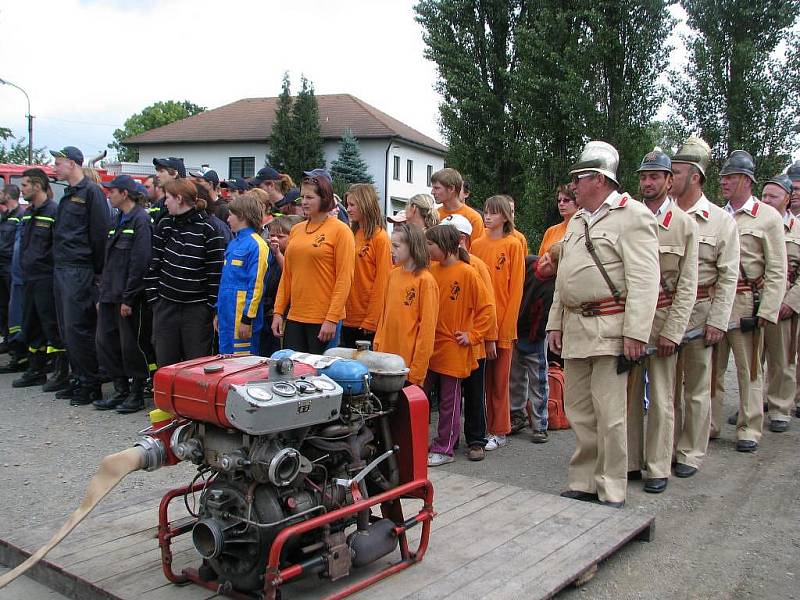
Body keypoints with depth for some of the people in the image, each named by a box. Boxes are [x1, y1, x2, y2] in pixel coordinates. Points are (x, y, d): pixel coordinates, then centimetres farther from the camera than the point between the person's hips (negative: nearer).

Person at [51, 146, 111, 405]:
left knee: (77, 328, -8)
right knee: (66, 328, 11)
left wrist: (98, 271, -13)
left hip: (80, 271, -9)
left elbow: (101, 233, -14)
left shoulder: (91, 192, -10)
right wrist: (59, 262, 17)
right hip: (62, 269, 9)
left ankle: (91, 385, 1)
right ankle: (79, 378, 20)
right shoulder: (68, 194, 19)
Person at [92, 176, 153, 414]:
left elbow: (140, 262, -17)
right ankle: (121, 390, 21)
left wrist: (128, 298, -18)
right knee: (106, 341, 10)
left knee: (132, 345, -1)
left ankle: (137, 394, 12)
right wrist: (101, 295, 16)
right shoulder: (119, 220, 17)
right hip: (110, 295, 9)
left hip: (129, 296, -9)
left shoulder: (140, 220, -11)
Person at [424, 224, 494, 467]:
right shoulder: (430, 271, 4)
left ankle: (444, 449, 17)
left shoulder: (467, 273, -9)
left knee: (449, 401, 6)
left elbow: (485, 309, -6)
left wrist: (471, 335, -9)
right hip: (428, 345, 5)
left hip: (453, 348, -5)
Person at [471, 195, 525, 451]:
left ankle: (499, 432, 15)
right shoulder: (477, 245, 8)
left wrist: (506, 326, -9)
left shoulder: (513, 245, -2)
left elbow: (516, 289, -5)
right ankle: (481, 428, 19)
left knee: (499, 379, 4)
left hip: (502, 324, -3)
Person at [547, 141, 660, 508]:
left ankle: (611, 494, 9)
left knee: (609, 414, -3)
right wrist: (555, 323, 17)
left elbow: (644, 279, -15)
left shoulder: (632, 216, -7)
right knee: (578, 410, 12)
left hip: (610, 329, -8)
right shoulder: (577, 221, 19)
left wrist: (635, 332, -20)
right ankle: (583, 483, 23)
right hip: (575, 328, 8)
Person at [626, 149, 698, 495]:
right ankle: (630, 462, 21)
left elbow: (687, 284, -3)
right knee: (629, 393, 9)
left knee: (661, 398, 3)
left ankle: (658, 468, 14)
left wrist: (673, 332, -10)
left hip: (663, 317, -2)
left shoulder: (684, 224, 0)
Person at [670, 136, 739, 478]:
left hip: (699, 311, -2)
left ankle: (691, 453, 19)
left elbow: (728, 276, -3)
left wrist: (718, 320, -9)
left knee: (696, 387, 7)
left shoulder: (721, 220, -2)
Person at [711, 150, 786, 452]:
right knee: (711, 368, 8)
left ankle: (749, 429, 15)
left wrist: (767, 311, -11)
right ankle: (709, 425, 18)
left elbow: (777, 271, -4)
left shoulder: (768, 217, 0)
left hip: (745, 304, -4)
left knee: (748, 370, 4)